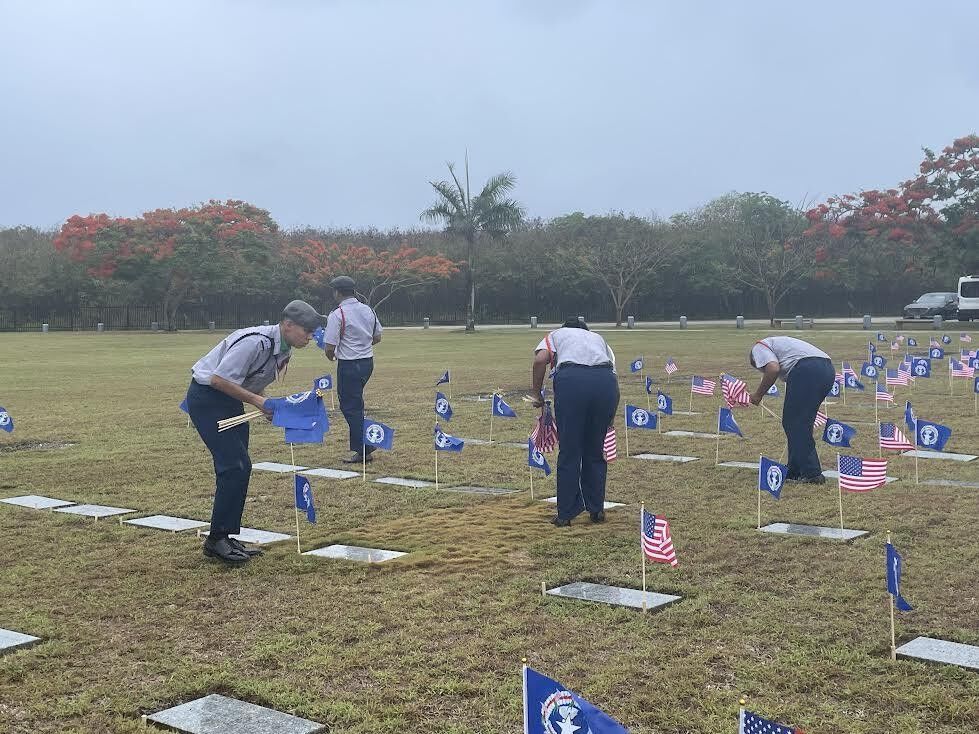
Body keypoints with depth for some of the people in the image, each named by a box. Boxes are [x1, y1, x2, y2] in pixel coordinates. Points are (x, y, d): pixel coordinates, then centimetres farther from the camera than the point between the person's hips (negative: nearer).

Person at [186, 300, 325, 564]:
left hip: (230, 399, 10)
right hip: (207, 397, -10)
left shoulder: (284, 351, 3)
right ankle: (216, 538, -4)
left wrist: (268, 405, -5)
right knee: (235, 466, -14)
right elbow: (219, 379, -28)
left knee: (238, 469, 10)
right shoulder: (255, 342, -27)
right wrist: (257, 400, -24)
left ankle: (226, 537, 19)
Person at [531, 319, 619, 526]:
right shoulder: (598, 337, 38)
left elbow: (540, 360, 6)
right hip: (606, 381, 3)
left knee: (569, 452, 4)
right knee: (596, 451, 16)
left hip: (571, 379, -3)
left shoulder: (557, 334, 29)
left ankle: (565, 515, 9)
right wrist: (609, 418, 31)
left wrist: (537, 395, 14)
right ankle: (596, 510, 22)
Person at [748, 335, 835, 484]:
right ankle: (796, 470, 26)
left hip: (807, 370, -9)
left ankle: (811, 473, 0)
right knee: (803, 423, 19)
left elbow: (773, 369, -8)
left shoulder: (759, 347, 16)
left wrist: (758, 394, 5)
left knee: (793, 423, 1)